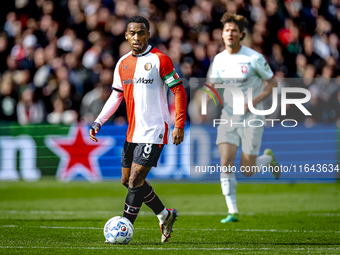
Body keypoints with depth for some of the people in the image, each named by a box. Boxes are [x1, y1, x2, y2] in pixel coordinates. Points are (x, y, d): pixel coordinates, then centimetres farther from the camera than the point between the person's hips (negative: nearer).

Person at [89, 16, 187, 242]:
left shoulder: (160, 60, -9)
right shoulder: (123, 64, 10)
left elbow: (179, 92, -9)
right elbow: (116, 96, 19)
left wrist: (179, 126, -15)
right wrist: (98, 122, 10)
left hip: (154, 132, -8)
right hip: (133, 132, 8)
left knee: (135, 181, -12)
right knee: (128, 180, 13)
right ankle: (165, 215, 29)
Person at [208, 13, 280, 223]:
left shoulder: (254, 58, -11)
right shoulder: (219, 60, 3)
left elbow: (273, 83, -3)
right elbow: (212, 85, 14)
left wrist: (254, 101, -17)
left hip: (252, 118, -4)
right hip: (229, 116, 4)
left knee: (247, 171, -3)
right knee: (226, 162, -12)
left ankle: (268, 158, 32)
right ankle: (232, 211, -5)